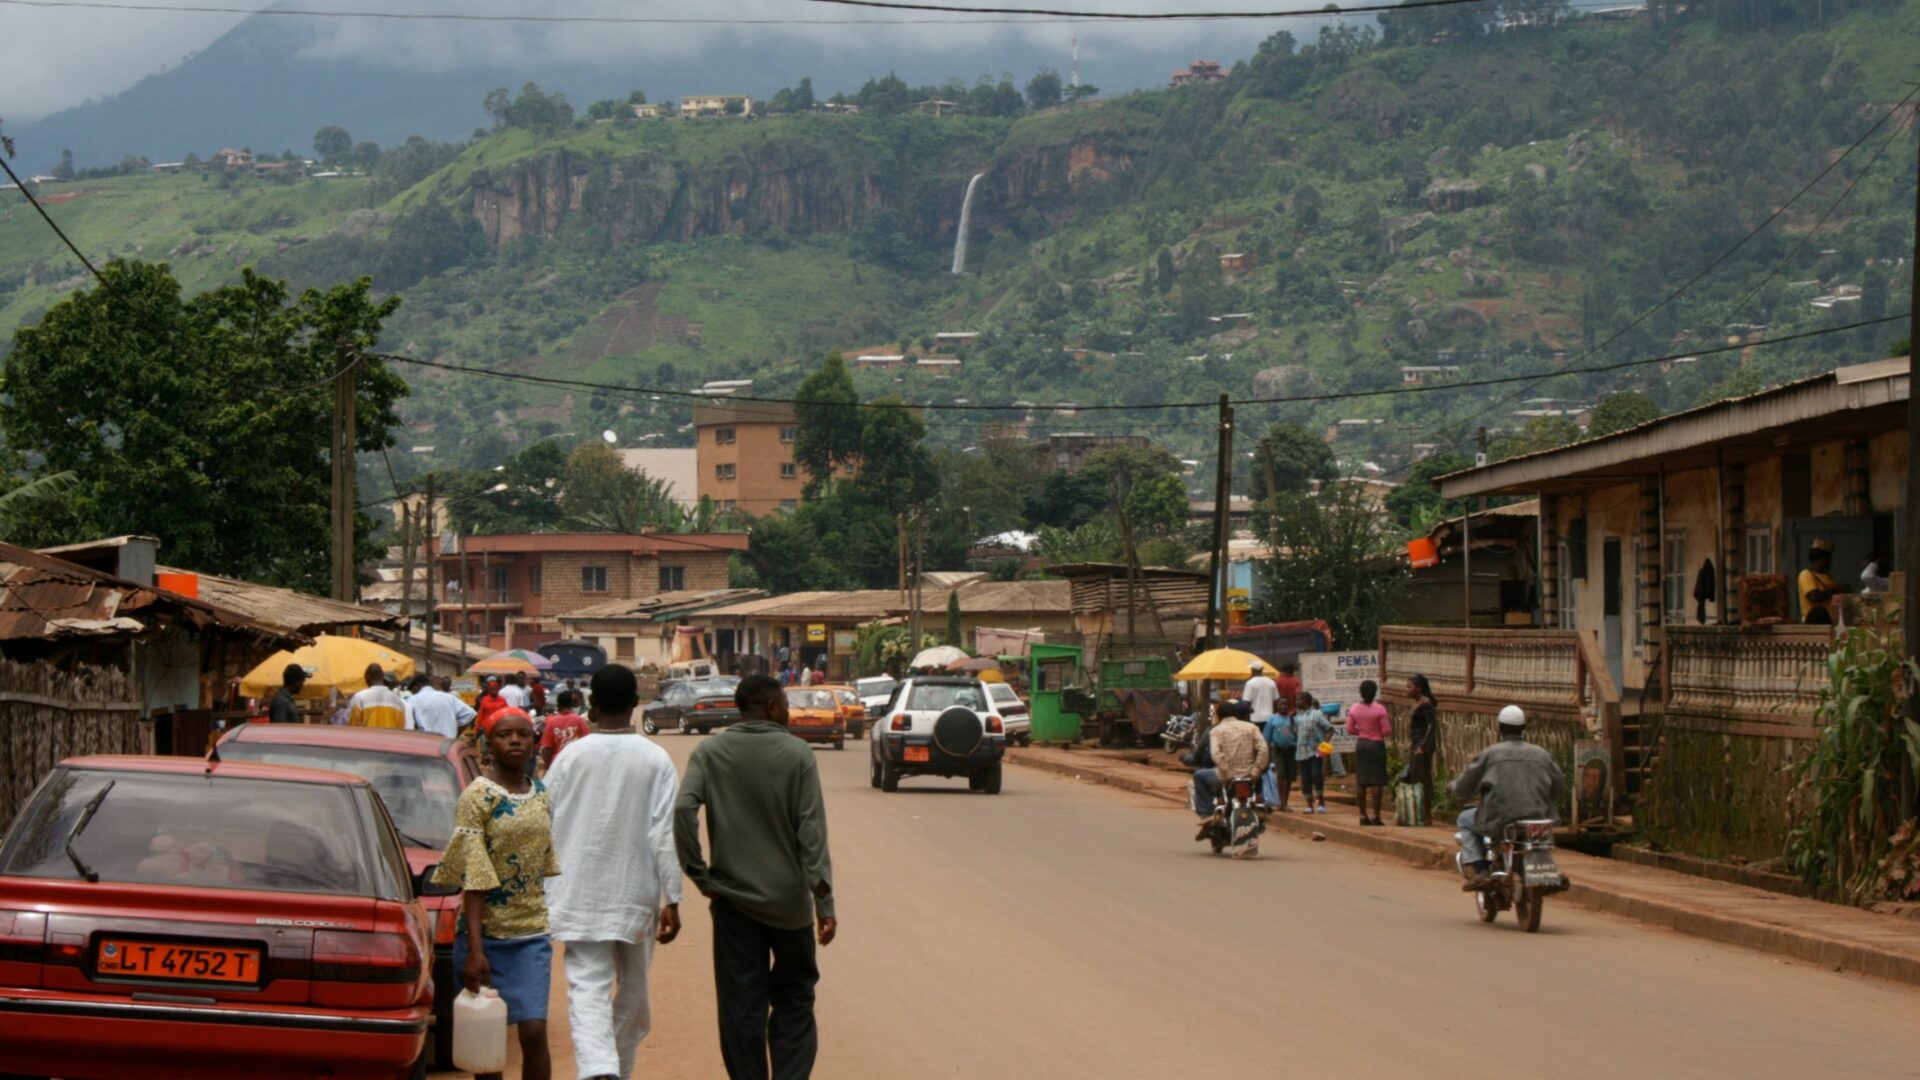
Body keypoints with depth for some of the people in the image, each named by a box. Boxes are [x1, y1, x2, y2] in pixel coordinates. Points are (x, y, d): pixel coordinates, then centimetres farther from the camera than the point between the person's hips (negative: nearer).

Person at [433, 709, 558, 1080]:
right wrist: (474, 948, -19)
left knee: (534, 1033, -6)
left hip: (532, 934, 4)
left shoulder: (542, 797, 8)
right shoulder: (476, 797, -8)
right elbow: (472, 879, -14)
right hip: (487, 934, -4)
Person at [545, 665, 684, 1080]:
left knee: (588, 990, -6)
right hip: (635, 895, 0)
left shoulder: (570, 756, -2)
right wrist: (672, 899, -4)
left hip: (579, 894, 0)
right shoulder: (655, 760, -5)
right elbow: (665, 835, -8)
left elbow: (544, 825, 2)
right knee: (633, 992, 18)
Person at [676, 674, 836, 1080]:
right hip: (789, 899, -1)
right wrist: (824, 901, -10)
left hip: (733, 897, 1)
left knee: (741, 1008, 6)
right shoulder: (797, 754, -5)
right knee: (794, 1000, 10)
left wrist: (699, 874, -6)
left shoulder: (709, 754, 0)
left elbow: (683, 809, -15)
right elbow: (812, 830, -10)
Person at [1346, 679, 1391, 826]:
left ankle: (1363, 815, 7)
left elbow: (1350, 730, 4)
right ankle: (1375, 816, -5)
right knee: (1377, 782, -2)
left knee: (1361, 782, 7)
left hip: (1361, 744, 4)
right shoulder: (1379, 709, -12)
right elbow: (1386, 731, -12)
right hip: (1377, 744, -4)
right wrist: (1390, 722, 8)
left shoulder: (1354, 709, 0)